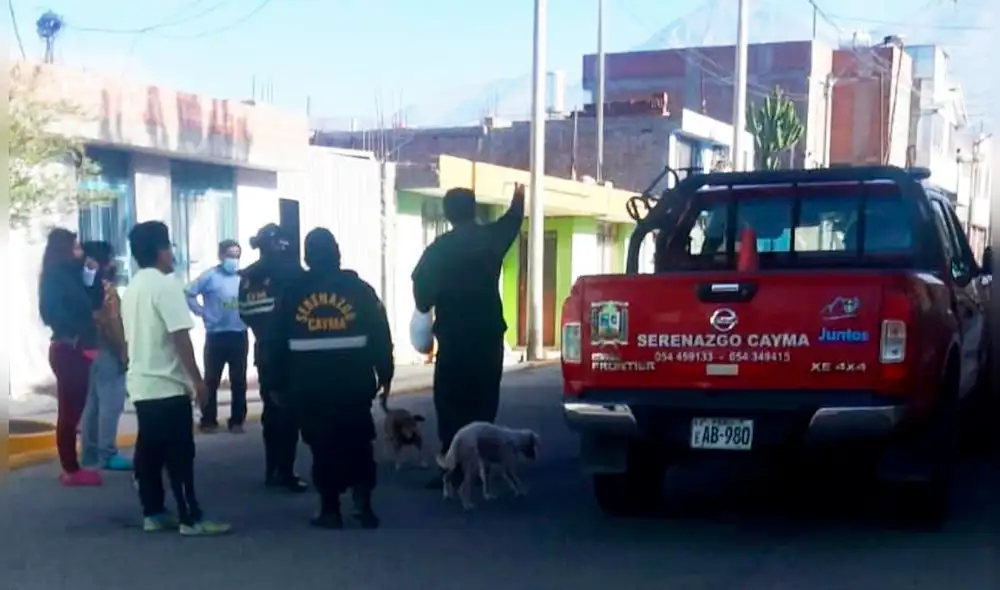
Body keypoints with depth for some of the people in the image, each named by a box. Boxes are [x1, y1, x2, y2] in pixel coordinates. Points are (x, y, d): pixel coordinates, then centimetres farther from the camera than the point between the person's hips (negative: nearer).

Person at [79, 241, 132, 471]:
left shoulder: (88, 288, 13)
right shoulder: (107, 289, -13)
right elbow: (113, 323, -18)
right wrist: (123, 351, -14)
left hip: (90, 349, 9)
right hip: (108, 351, -9)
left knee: (92, 403, 11)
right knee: (110, 404, -7)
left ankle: (90, 452, 16)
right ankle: (107, 455, -7)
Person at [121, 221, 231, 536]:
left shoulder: (133, 287, 13)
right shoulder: (165, 284, -14)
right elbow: (180, 336, -18)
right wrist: (197, 379, -13)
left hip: (141, 383, 9)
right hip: (166, 384, -9)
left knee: (149, 451, 11)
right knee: (179, 453, -6)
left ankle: (153, 514, 16)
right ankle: (191, 518, -4)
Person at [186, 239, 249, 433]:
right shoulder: (210, 276, -4)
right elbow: (189, 294, -6)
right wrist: (202, 312, -7)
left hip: (240, 335, 2)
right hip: (216, 336, -2)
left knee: (239, 381, 8)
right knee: (212, 380, 5)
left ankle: (237, 420, 17)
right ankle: (208, 420, 12)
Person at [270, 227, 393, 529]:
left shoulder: (292, 293, 4)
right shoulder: (359, 288, 1)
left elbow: (279, 343, 6)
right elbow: (380, 335, 0)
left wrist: (281, 384, 13)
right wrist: (384, 373, 8)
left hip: (309, 387, 0)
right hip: (354, 383, 0)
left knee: (323, 447, 7)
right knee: (358, 443, 11)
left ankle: (330, 509, 7)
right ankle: (362, 503, 1)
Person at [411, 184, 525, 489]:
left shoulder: (441, 248, -7)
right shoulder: (491, 237, 5)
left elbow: (422, 287, -10)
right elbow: (512, 222, 27)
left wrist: (428, 308, 11)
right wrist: (518, 199, 47)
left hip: (454, 336, -4)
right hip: (489, 334, 4)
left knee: (451, 402, -1)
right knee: (483, 401, 12)